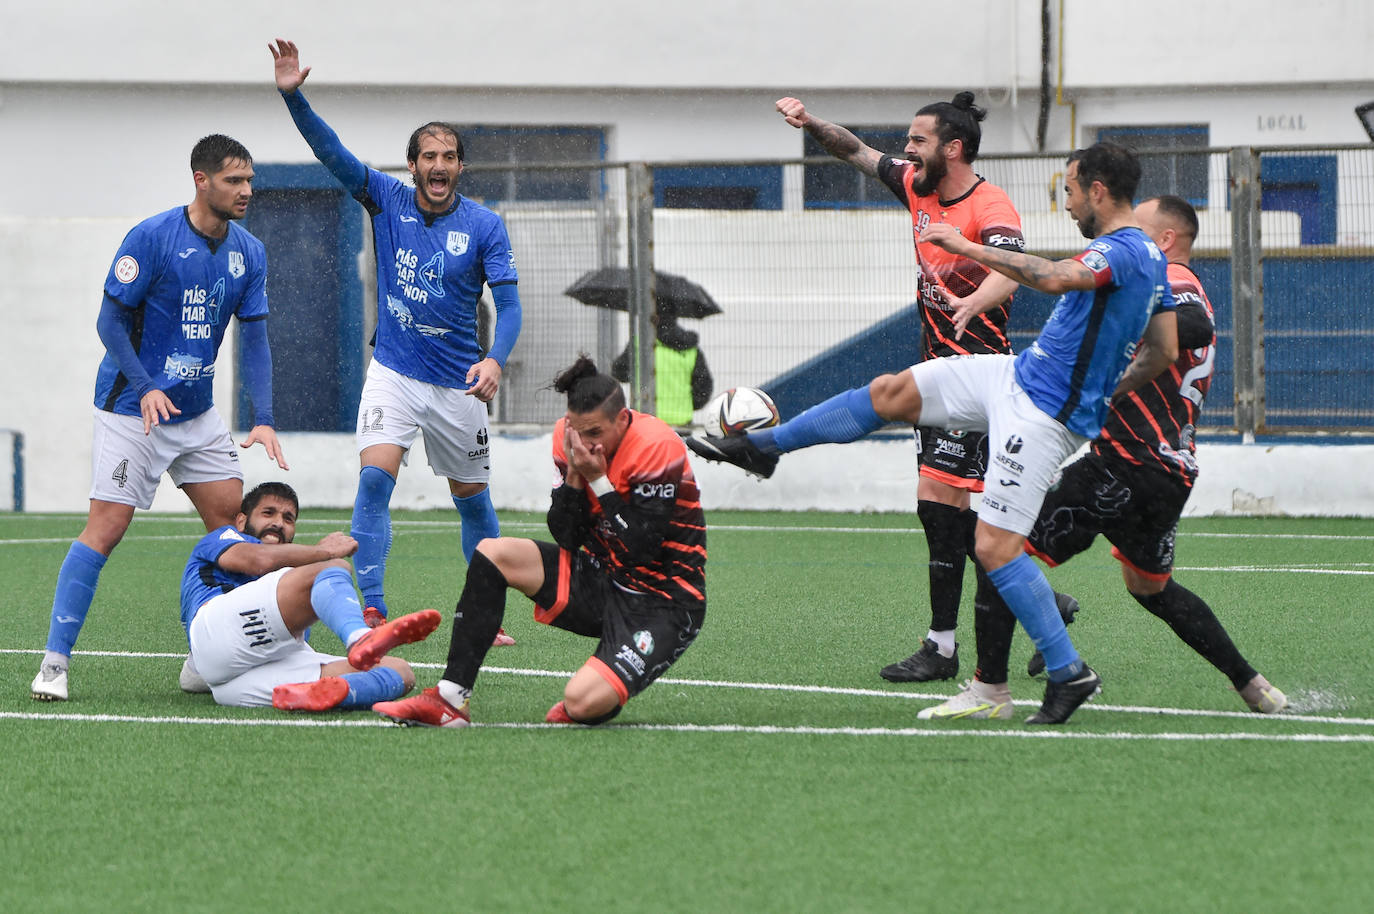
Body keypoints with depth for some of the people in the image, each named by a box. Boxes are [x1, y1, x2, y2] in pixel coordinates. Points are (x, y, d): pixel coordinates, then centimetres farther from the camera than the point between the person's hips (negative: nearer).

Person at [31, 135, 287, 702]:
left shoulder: (249, 253, 3)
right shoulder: (151, 238, -15)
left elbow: (254, 339, 4)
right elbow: (110, 321, -12)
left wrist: (263, 419, -8)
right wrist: (145, 388, -24)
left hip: (198, 415, 6)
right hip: (130, 412, -6)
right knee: (106, 527, -14)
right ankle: (54, 662, -13)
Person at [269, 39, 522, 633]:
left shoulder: (484, 226, -7)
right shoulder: (388, 200, -3)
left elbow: (508, 304, -12)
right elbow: (330, 152, -12)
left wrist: (495, 360, -31)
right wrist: (293, 96, -27)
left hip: (458, 384, 0)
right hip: (393, 373, 0)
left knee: (471, 497, 11)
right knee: (375, 477, -19)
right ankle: (371, 612, -20)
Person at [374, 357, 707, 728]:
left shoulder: (657, 448, -22)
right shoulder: (573, 438, -2)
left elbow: (640, 551, -25)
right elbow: (566, 538, -2)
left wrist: (598, 479, -25)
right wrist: (574, 475, -17)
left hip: (662, 602, -7)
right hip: (604, 577, 7)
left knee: (583, 703, -30)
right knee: (492, 554, -7)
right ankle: (449, 701, -7)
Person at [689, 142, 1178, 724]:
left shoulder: (1122, 251, -22)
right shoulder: (1149, 256, 10)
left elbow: (1057, 278, -41)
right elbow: (1165, 352, 17)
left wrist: (968, 248, -34)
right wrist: (1102, 389, 26)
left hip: (1040, 414, -10)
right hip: (1018, 375, 10)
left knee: (995, 546, -12)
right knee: (891, 393, 12)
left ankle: (1068, 673, -4)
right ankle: (761, 447, 25)